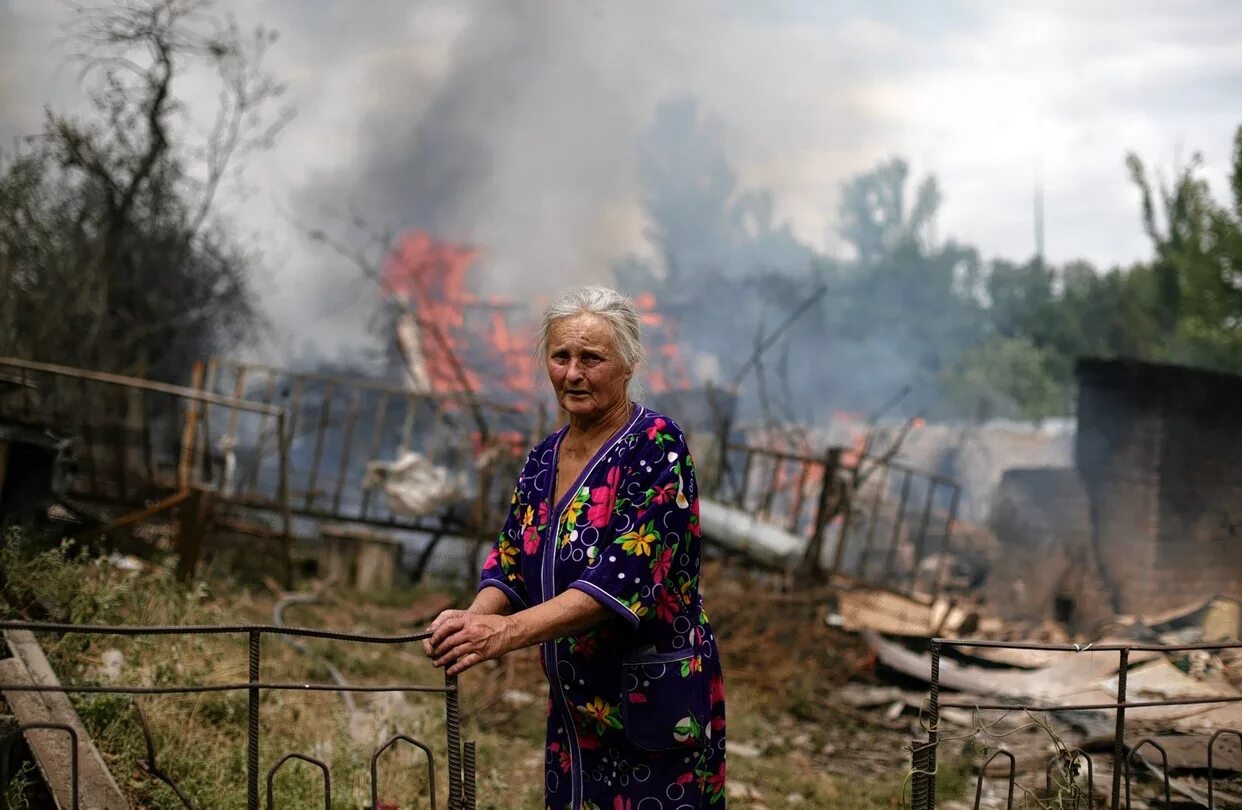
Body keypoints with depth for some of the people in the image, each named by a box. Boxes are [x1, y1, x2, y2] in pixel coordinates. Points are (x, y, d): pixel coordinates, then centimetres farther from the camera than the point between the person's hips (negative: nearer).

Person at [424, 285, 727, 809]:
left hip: (654, 705, -7)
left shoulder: (654, 446, -15)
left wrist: (509, 632, -32)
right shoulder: (544, 458, 7)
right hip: (576, 706, 7)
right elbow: (511, 564, 8)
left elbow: (625, 577, -25)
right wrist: (475, 619, -15)